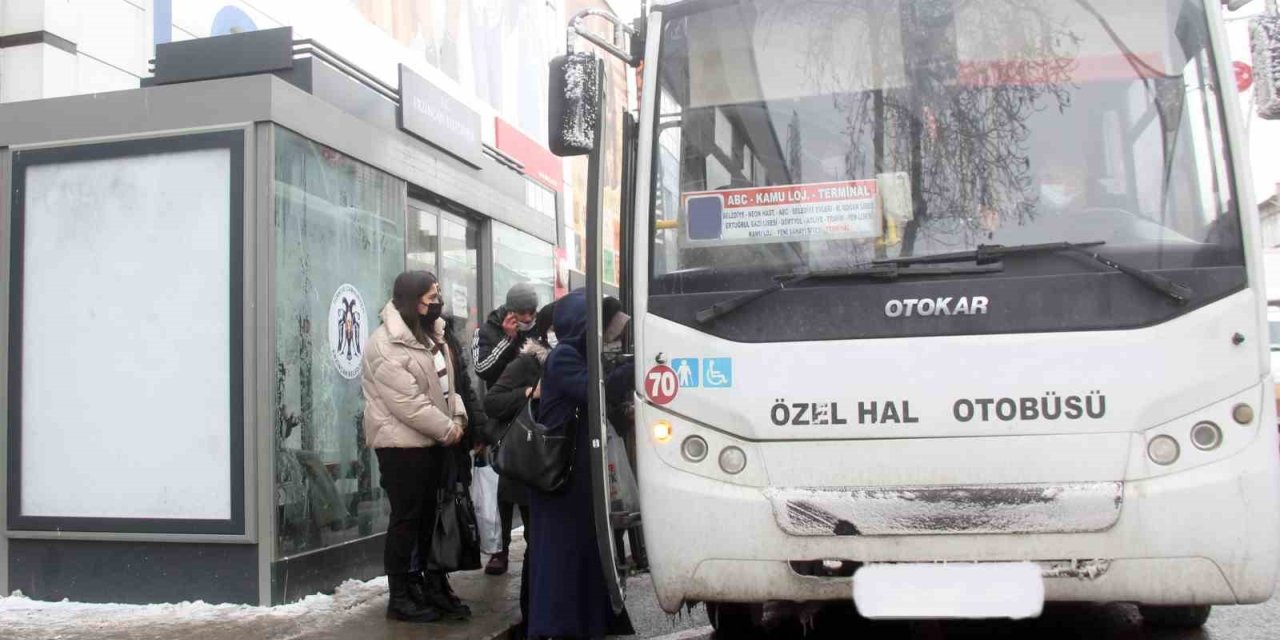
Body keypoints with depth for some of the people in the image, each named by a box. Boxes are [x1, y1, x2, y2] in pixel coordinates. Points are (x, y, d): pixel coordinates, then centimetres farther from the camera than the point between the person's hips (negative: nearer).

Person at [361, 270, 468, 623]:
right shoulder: (387, 344, -19)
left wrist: (457, 416, -3)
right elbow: (407, 401, -23)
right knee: (406, 519, -2)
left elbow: (446, 382, 15)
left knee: (429, 516, 15)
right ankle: (400, 597, 8)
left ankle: (430, 586, 27)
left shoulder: (429, 335, 11)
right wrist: (447, 429, -16)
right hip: (403, 444, -9)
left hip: (431, 442, 9)